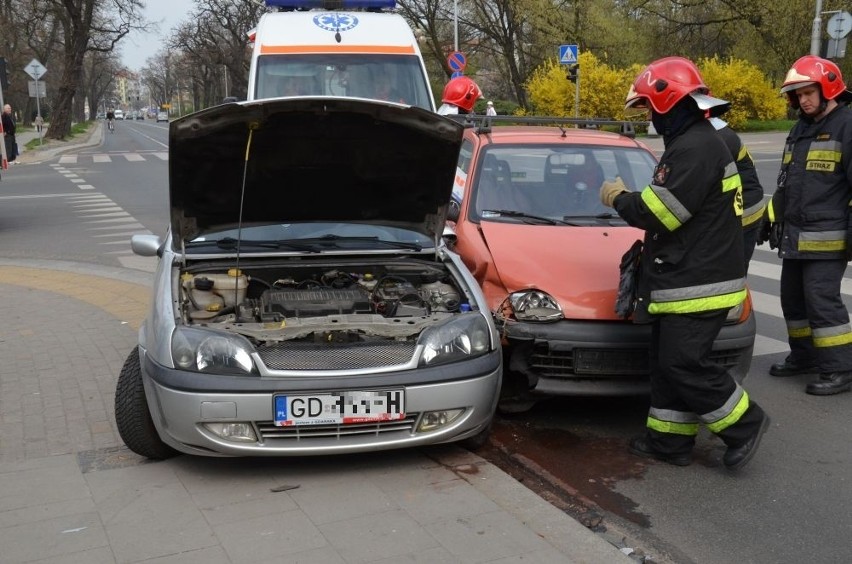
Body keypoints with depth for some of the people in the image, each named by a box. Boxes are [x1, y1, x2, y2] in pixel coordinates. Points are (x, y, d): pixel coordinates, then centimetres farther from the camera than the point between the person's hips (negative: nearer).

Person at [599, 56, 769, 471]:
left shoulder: (696, 147, -19)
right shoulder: (690, 142, 17)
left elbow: (662, 211, -22)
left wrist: (619, 198, -6)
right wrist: (630, 199, 10)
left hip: (698, 284, -11)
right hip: (681, 280, 11)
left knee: (683, 364, -9)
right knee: (668, 362, 13)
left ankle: (745, 424, 8)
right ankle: (670, 440, 22)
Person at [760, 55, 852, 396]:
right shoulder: (800, 130, 16)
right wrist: (770, 220, 21)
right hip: (794, 237, 9)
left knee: (822, 301, -9)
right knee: (793, 299, 14)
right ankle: (804, 356, 29)